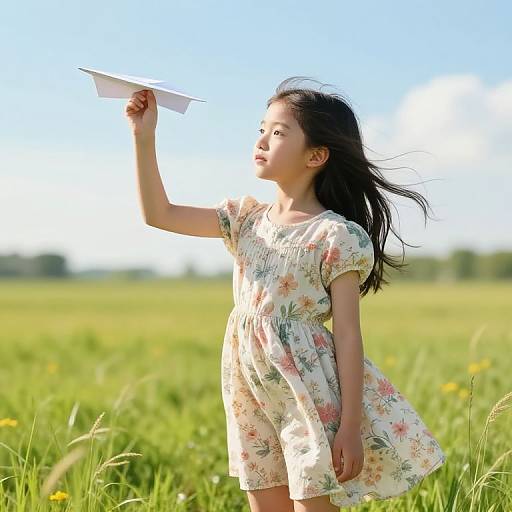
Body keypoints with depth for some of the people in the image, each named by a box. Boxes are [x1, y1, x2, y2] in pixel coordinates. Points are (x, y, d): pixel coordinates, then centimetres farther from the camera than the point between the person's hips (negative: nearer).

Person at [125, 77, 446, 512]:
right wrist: (144, 137, 0)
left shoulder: (337, 236, -10)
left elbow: (347, 335, -12)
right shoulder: (246, 218, 9)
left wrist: (350, 426, -15)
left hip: (311, 397, -6)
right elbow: (159, 214, 8)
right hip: (254, 398, 6)